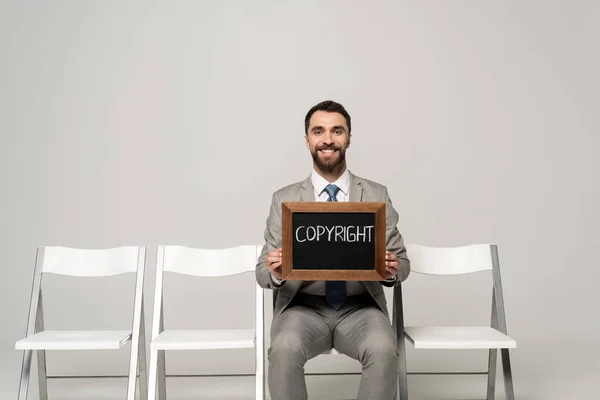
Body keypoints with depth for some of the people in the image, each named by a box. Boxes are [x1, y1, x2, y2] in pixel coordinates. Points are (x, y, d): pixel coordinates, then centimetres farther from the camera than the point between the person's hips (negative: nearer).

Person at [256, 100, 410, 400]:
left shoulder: (377, 195, 5)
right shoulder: (284, 199, 4)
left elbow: (401, 262, 7)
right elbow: (263, 272, 3)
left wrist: (393, 270, -17)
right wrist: (274, 272, -22)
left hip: (360, 307, 1)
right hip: (304, 306, 0)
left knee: (383, 349, -30)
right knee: (284, 349, -31)